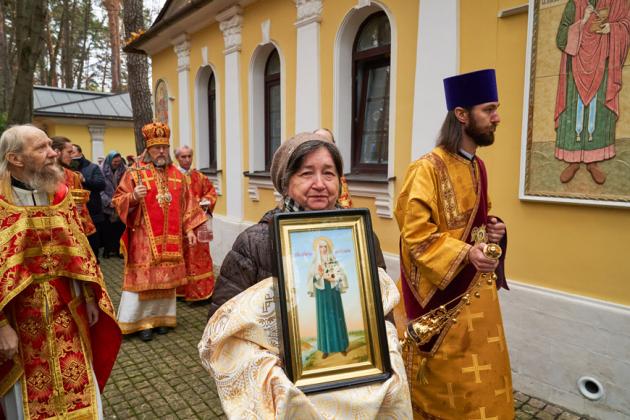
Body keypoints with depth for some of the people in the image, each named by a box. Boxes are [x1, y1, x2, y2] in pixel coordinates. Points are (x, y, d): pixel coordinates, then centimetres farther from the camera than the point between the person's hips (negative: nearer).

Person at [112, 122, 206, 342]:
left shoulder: (177, 175, 9)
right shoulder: (134, 172, -3)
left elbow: (186, 204, 13)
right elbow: (118, 201, -4)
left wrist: (189, 229, 7)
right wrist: (133, 197, -24)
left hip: (170, 238, 4)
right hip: (144, 238, -4)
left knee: (166, 278, 10)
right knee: (143, 278, 0)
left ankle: (162, 317, 23)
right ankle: (141, 321, 12)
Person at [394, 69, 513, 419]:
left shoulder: (478, 167, 8)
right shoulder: (428, 169, -19)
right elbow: (415, 234, -22)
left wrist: (492, 229, -1)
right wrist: (466, 253, -29)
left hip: (476, 287, 8)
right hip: (441, 290, -8)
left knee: (480, 371, 20)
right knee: (444, 376, 9)